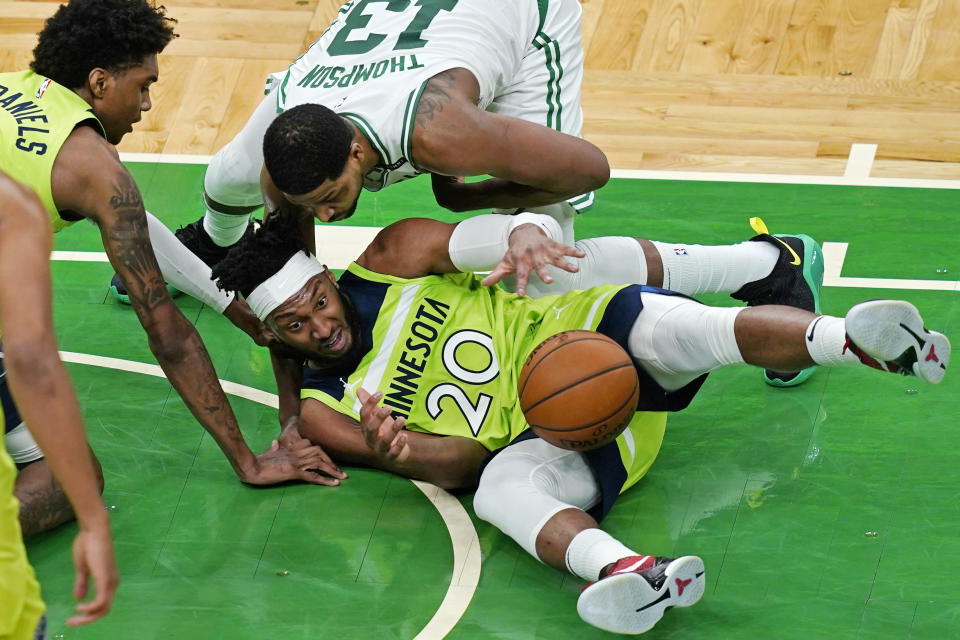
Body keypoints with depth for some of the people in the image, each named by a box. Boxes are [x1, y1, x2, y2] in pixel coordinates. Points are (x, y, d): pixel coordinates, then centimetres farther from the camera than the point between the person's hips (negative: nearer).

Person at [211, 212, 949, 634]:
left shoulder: (391, 260, 3)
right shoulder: (322, 411, 4)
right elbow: (461, 465, -2)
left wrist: (527, 233, -32)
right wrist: (396, 453, -26)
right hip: (551, 439, -1)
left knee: (678, 326, -32)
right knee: (501, 485, -36)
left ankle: (851, 339, -55)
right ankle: (621, 570, -69)